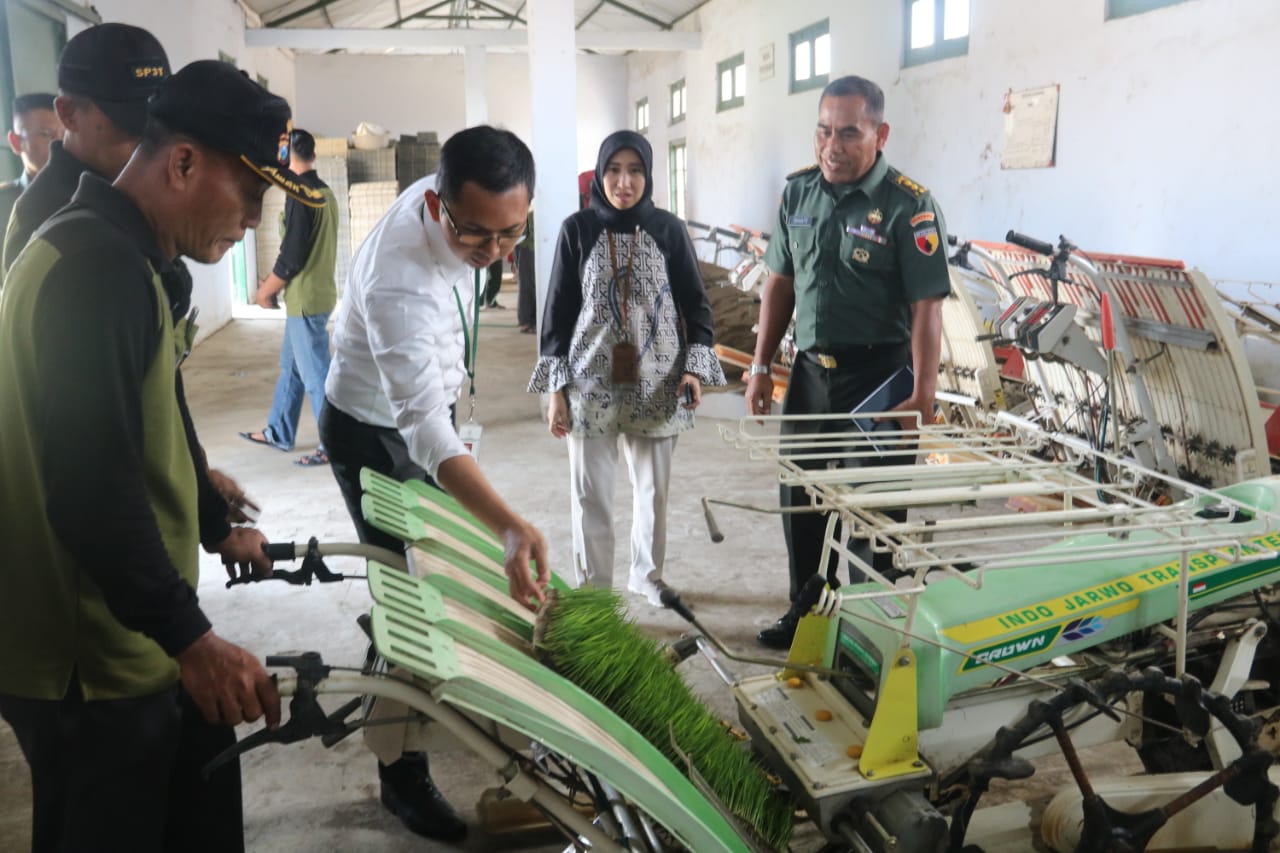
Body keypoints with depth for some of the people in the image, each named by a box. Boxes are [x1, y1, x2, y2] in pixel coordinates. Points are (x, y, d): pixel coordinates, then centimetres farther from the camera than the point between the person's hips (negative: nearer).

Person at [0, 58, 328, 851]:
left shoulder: (128, 259, 11)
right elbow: (92, 486, -28)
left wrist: (218, 530, 31)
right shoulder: (99, 268, -23)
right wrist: (190, 637, -25)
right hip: (94, 663, -10)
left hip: (130, 637, 10)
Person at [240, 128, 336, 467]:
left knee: (315, 375, -2)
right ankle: (278, 433, 30)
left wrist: (266, 291, -5)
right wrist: (275, 281, 18)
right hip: (313, 294, 10)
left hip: (306, 299, -10)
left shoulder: (300, 195, -18)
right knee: (290, 366, 19)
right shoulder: (325, 192, 10)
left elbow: (292, 255, -20)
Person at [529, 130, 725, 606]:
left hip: (655, 383, 1)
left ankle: (647, 575, 32)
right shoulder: (577, 230, -1)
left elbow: (695, 303, 6)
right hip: (591, 383, -1)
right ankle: (592, 586, 20)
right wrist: (556, 388, -2)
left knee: (653, 487, 11)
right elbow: (558, 310, 2)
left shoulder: (668, 230, 0)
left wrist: (696, 366, -8)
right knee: (590, 492, 4)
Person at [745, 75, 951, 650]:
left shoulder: (908, 205, -13)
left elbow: (927, 306, -16)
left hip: (877, 377, -5)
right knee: (801, 498, 14)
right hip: (810, 371, 6)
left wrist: (923, 397, -21)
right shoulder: (798, 193, 5)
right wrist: (761, 366, 9)